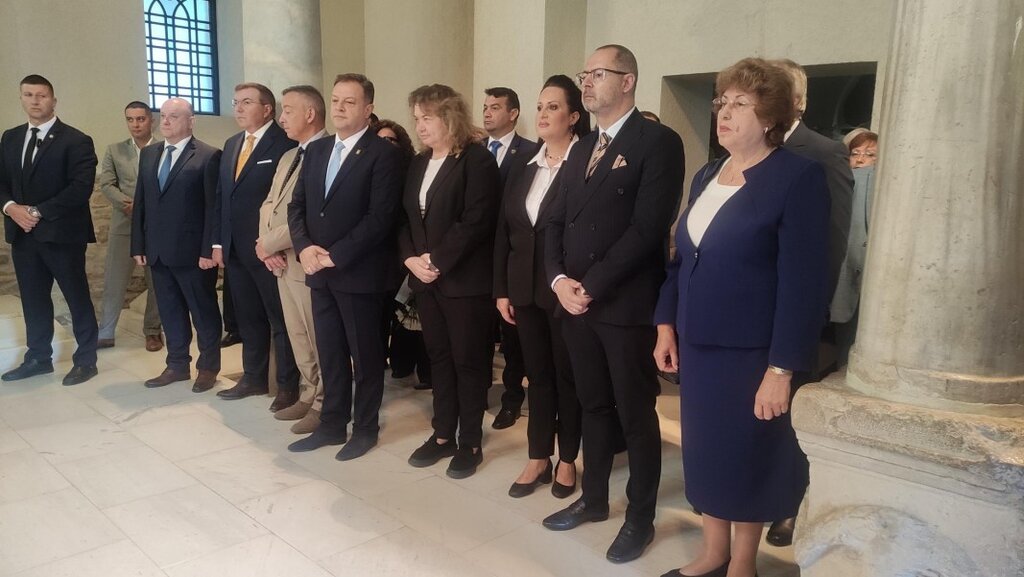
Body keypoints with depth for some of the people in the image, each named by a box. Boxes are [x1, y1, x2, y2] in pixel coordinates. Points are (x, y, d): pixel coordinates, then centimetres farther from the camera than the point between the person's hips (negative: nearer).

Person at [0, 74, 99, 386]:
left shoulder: (75, 140, -7)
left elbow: (81, 188, -16)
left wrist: (38, 211, -17)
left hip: (61, 232, -6)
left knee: (77, 298, 3)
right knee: (33, 299, 14)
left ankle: (86, 360, 14)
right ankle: (38, 358, 26)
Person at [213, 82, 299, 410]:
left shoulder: (285, 143, -10)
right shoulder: (231, 144, 16)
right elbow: (221, 196, 18)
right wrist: (218, 241, 12)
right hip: (235, 250, 8)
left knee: (280, 319, 2)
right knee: (248, 318, 16)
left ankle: (288, 386, 13)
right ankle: (254, 378, 28)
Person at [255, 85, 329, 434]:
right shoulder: (288, 157, 18)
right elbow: (269, 205, 16)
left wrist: (268, 243, -13)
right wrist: (266, 246, -2)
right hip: (282, 261, 9)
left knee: (319, 339, 3)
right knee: (298, 337, 16)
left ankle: (325, 405, 15)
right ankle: (308, 397, 28)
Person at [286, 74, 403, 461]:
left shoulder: (382, 154, -9)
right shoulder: (316, 150, 13)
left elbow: (380, 217, -17)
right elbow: (297, 205, 12)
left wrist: (335, 255, -17)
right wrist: (304, 247, -6)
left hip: (360, 273, -6)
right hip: (320, 272, 7)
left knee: (365, 355, 7)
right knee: (330, 354, 15)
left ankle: (365, 429, 22)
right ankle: (332, 424, 28)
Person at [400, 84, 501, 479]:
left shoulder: (477, 160, -10)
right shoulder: (418, 163, 14)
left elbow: (475, 222, -18)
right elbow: (405, 217, 13)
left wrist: (436, 260, -17)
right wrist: (411, 259, -4)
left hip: (465, 280, -7)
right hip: (426, 279, 7)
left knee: (468, 362, 3)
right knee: (438, 358, 13)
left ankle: (470, 443, 15)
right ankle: (443, 435, 25)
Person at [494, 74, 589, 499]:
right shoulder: (524, 168, 11)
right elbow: (504, 232, 10)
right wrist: (501, 290, 6)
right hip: (525, 291, 6)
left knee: (568, 376, 9)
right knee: (537, 375, 13)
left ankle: (567, 460, 25)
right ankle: (539, 459, 25)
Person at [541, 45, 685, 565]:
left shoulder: (658, 141, -8)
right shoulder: (581, 150, 16)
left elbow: (647, 227, -17)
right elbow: (556, 222, 13)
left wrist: (592, 286, -16)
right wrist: (559, 279, -5)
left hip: (627, 305, -6)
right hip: (575, 302, 7)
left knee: (636, 415, 6)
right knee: (594, 407, 17)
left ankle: (640, 517, 22)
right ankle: (594, 498, 33)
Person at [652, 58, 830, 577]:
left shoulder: (798, 177, -11)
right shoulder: (706, 176, 10)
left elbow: (802, 281, -16)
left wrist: (782, 367, -18)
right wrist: (667, 323, 7)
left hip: (750, 351, -6)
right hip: (697, 343, 6)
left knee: (747, 456, 9)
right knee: (705, 451, 15)